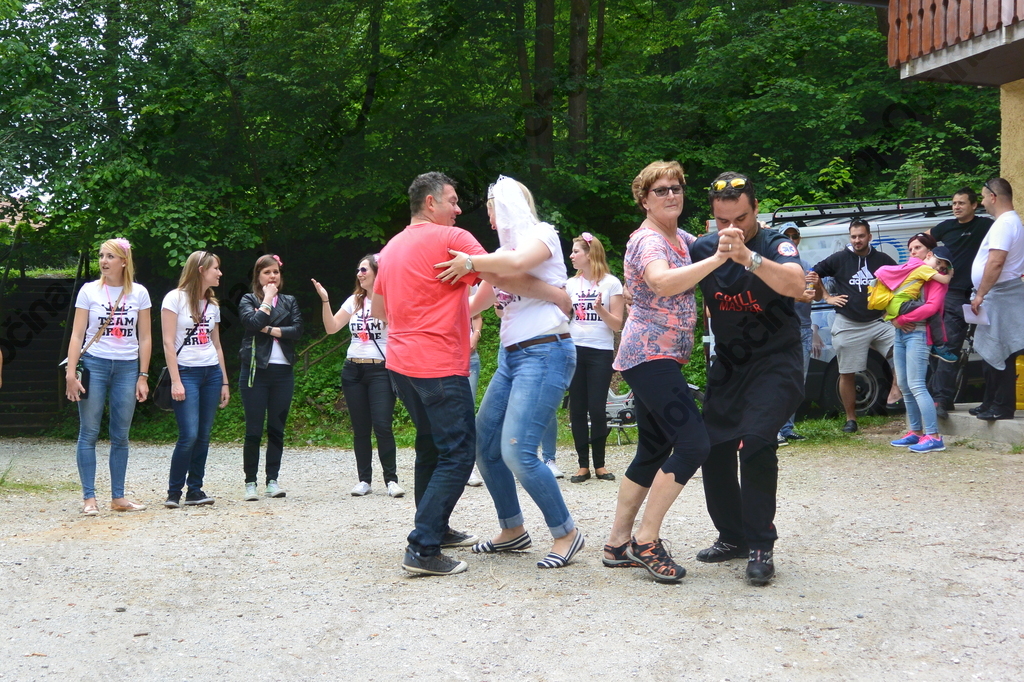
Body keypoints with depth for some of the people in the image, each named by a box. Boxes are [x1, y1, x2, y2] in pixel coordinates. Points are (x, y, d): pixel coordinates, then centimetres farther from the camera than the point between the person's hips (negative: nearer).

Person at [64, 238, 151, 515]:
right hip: (94, 364, -1)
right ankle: (89, 498, 3)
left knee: (120, 436, 6)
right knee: (88, 433, -2)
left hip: (127, 367, 1)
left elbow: (145, 337, 6)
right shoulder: (89, 291, 1)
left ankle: (118, 497, 13)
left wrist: (142, 377, 1)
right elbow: (77, 335, 0)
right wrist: (71, 373, -8)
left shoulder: (139, 293, 4)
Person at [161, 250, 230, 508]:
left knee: (204, 436, 3)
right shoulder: (175, 298, -4)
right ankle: (173, 492, -2)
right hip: (186, 371, -6)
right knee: (189, 435, -14)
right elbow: (168, 343, -9)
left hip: (212, 372, 6)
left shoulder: (212, 304, 14)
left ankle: (195, 490, 11)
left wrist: (224, 382, 14)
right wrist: (175, 381, -15)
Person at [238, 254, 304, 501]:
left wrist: (269, 329, -9)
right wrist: (267, 299, -4)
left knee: (277, 429, 4)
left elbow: (298, 330, -2)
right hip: (255, 371, -3)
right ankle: (250, 482, 3)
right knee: (254, 430, -3)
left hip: (283, 372, 3)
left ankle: (272, 480, 10)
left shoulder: (290, 302, 15)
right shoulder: (248, 300, 7)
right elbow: (253, 323, -14)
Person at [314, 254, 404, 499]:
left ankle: (391, 478, -3)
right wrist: (325, 300, -2)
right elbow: (332, 327, 8)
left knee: (382, 425, -12)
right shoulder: (354, 301, 14)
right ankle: (364, 479, 11)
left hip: (381, 370, -5)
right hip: (353, 369, 5)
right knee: (360, 428, 5)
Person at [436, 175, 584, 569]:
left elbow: (517, 262, -28)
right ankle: (512, 530, 22)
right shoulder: (504, 251, 19)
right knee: (484, 445, 6)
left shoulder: (541, 234, -4)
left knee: (517, 452, -16)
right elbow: (475, 304, 24)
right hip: (510, 356, 9)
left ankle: (566, 534, -1)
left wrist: (471, 263, -19)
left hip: (545, 353, -9)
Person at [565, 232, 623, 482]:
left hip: (601, 353, -3)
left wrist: (600, 309, -20)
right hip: (574, 351, 4)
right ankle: (583, 465, 9)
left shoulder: (611, 283, -1)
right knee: (577, 409, 1)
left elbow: (617, 325, -4)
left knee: (597, 409, -6)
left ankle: (599, 464, 8)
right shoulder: (571, 283, 11)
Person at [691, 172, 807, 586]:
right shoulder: (702, 249, -2)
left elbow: (795, 285, -36)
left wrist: (748, 257, -50)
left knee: (756, 442, -23)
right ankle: (733, 536, 22)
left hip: (775, 361, -5)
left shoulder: (775, 245, -15)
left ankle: (761, 547, -13)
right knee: (713, 448, 3)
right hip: (728, 363, 5)